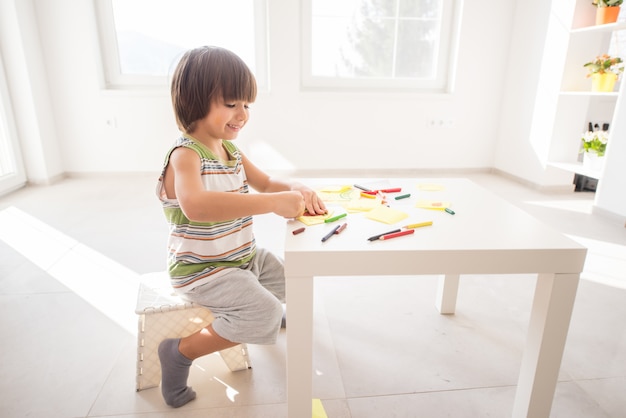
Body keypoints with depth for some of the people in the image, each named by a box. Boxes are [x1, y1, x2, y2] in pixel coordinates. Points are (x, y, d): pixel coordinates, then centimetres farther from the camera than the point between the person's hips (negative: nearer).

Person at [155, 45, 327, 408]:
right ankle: (181, 351, -4)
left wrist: (297, 189, -11)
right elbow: (195, 205, -44)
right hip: (201, 269, -8)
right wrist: (274, 203, -46)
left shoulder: (231, 149, 3)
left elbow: (265, 183, 12)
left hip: (244, 256, 9)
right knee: (265, 316, -24)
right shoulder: (185, 154, -24)